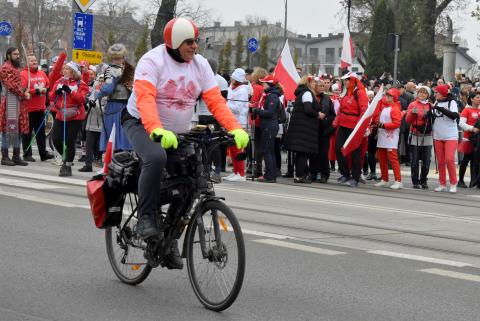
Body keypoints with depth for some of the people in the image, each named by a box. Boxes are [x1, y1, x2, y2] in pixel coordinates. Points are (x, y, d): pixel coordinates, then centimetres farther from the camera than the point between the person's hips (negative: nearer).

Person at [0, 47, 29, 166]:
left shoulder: (15, 67, 21)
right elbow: (11, 85, -17)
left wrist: (25, 91, 4)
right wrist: (23, 94, -11)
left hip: (19, 102, 9)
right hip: (10, 101, -9)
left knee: (19, 129, 10)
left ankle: (16, 156, 15)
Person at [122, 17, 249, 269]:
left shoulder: (199, 64, 0)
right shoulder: (153, 61, -18)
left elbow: (215, 100, -8)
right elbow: (145, 98, -32)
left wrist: (235, 129, -23)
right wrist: (157, 130, -50)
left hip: (177, 134, 6)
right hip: (142, 125, -6)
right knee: (156, 158, -37)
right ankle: (145, 220, -23)